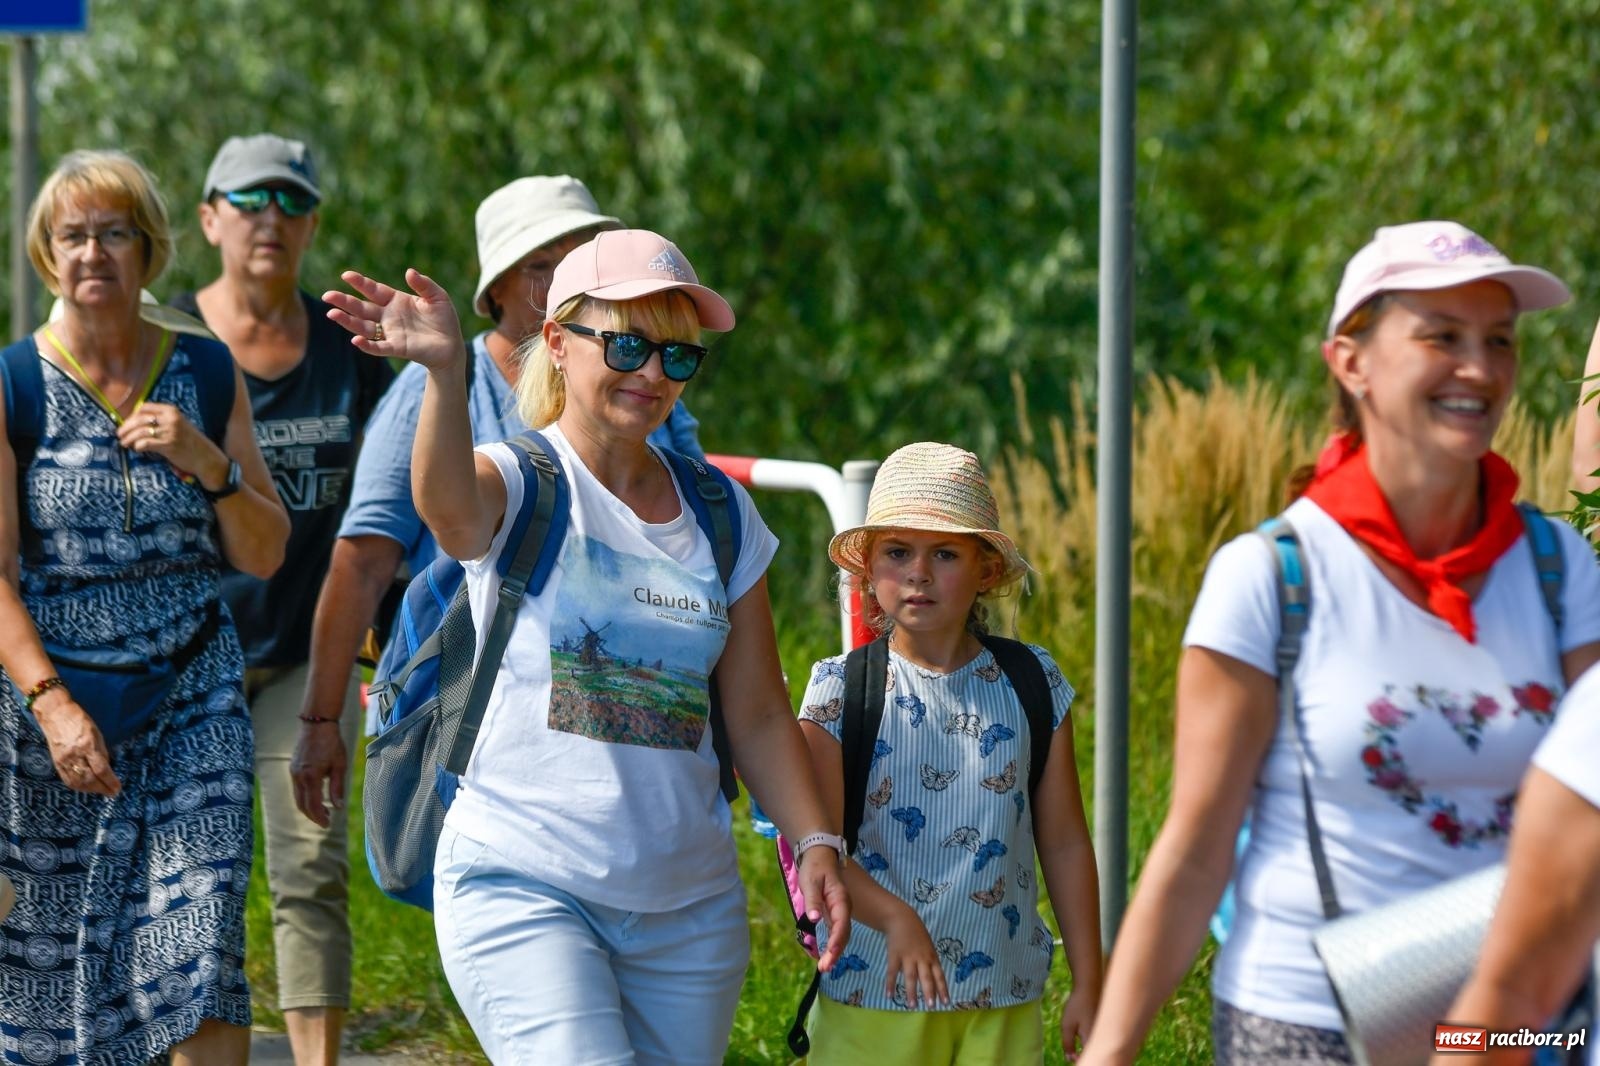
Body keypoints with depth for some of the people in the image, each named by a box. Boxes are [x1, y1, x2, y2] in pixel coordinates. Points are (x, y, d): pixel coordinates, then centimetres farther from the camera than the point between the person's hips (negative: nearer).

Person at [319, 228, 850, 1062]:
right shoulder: (518, 485, -4)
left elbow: (757, 713, 13)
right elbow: (446, 501, -30)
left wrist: (816, 842, -2)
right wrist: (446, 371, -49)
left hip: (689, 908, 5)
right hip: (523, 887, -5)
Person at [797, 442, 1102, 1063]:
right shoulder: (842, 690, -3)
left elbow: (1065, 844, 9)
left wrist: (1088, 984, 7)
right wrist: (895, 919, -27)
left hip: (1005, 1004, 2)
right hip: (874, 998, -2)